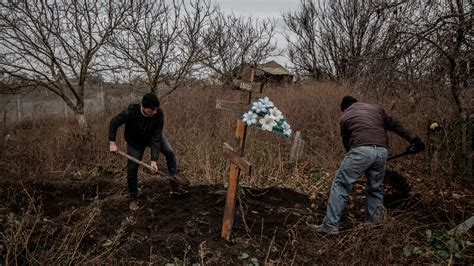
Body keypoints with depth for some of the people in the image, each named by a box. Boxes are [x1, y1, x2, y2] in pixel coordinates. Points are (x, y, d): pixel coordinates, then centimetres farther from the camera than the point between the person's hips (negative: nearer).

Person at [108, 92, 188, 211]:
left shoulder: (158, 114, -32)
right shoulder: (130, 112, -35)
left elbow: (156, 138, -30)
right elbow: (113, 123, -19)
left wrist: (154, 160, -31)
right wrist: (112, 142, -25)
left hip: (153, 136, 2)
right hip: (135, 141, -1)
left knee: (170, 152, -16)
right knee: (132, 168, -2)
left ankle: (174, 186, -6)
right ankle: (133, 199, 17)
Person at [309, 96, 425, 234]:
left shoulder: (345, 117, 21)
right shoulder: (377, 109, 27)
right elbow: (395, 125, 20)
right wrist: (413, 139, 17)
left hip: (361, 150, -4)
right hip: (381, 152, 4)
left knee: (341, 185, -1)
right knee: (375, 189, 20)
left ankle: (330, 225, -4)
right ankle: (373, 222, 24)